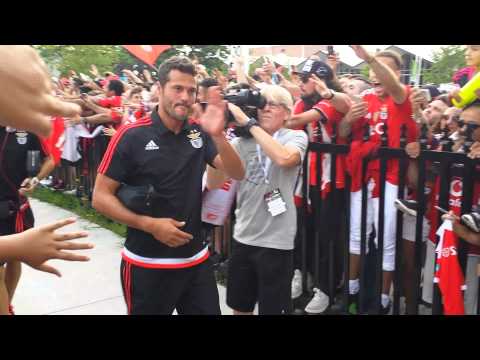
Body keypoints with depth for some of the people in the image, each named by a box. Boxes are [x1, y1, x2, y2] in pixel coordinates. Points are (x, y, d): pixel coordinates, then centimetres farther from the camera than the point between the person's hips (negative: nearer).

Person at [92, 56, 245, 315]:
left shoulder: (199, 134, 1)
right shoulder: (132, 136, -11)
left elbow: (237, 174, -7)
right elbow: (100, 197, -10)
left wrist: (218, 135, -23)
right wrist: (150, 224, -20)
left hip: (196, 259, 4)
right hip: (146, 263, -4)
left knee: (208, 311, 15)